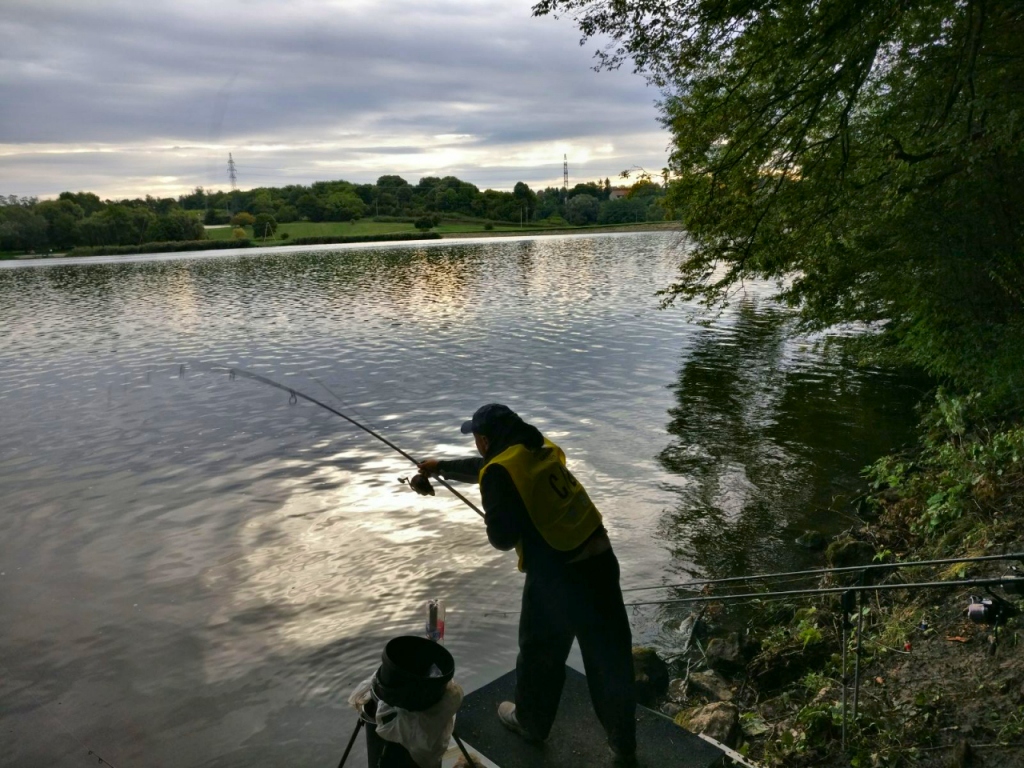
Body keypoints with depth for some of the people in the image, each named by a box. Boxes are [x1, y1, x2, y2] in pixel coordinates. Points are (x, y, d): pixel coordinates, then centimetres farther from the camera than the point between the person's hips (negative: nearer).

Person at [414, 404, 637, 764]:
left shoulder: (502, 470, -12)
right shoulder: (544, 449, 13)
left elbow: (503, 538, -16)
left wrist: (496, 527, 9)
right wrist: (443, 467, 41)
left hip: (557, 576, -7)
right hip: (600, 561, 7)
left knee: (540, 653, 20)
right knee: (611, 656, 17)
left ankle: (531, 721, 44)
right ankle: (623, 743, 33)